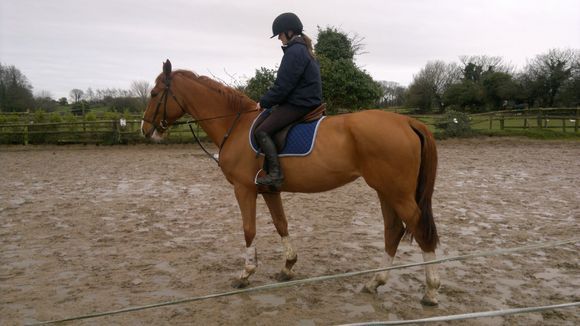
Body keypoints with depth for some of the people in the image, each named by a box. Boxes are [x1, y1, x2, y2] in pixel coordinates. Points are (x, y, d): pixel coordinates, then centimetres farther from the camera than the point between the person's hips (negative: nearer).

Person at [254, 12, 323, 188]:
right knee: (268, 117, 21)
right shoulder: (304, 49, 17)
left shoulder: (294, 51, -16)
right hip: (308, 101, 11)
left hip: (297, 104, -11)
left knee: (261, 131, -14)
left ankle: (275, 174, -19)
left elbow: (283, 86, -18)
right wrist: (268, 101, 19)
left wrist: (264, 102, -5)